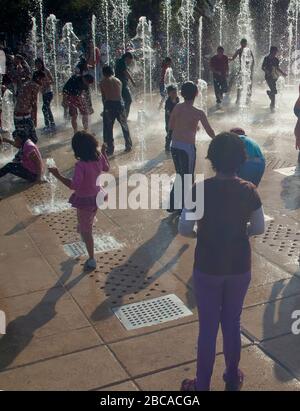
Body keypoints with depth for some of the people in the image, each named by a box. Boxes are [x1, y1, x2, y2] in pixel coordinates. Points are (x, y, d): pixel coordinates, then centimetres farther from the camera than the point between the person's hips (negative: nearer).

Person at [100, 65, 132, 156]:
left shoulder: (102, 82, 3)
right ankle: (129, 146, 24)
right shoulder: (118, 81, 10)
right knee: (124, 126, 17)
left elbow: (103, 96, 3)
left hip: (109, 104, -3)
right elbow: (120, 94, 6)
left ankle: (110, 149, 6)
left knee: (108, 128, 5)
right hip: (119, 103, 3)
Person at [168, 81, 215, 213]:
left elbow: (170, 126, 10)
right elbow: (209, 131, -7)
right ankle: (185, 208, 17)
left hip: (174, 146, 6)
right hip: (187, 148, -6)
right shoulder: (198, 113, -15)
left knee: (180, 175, 22)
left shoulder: (177, 108, -1)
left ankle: (173, 205, 27)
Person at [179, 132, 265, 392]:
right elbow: (259, 229, 2)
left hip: (208, 268, -2)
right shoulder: (249, 191, -9)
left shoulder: (201, 190, -17)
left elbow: (184, 230, -13)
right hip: (240, 268, 2)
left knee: (208, 327, 12)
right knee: (233, 323, 20)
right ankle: (233, 379, 37)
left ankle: (202, 385, 26)